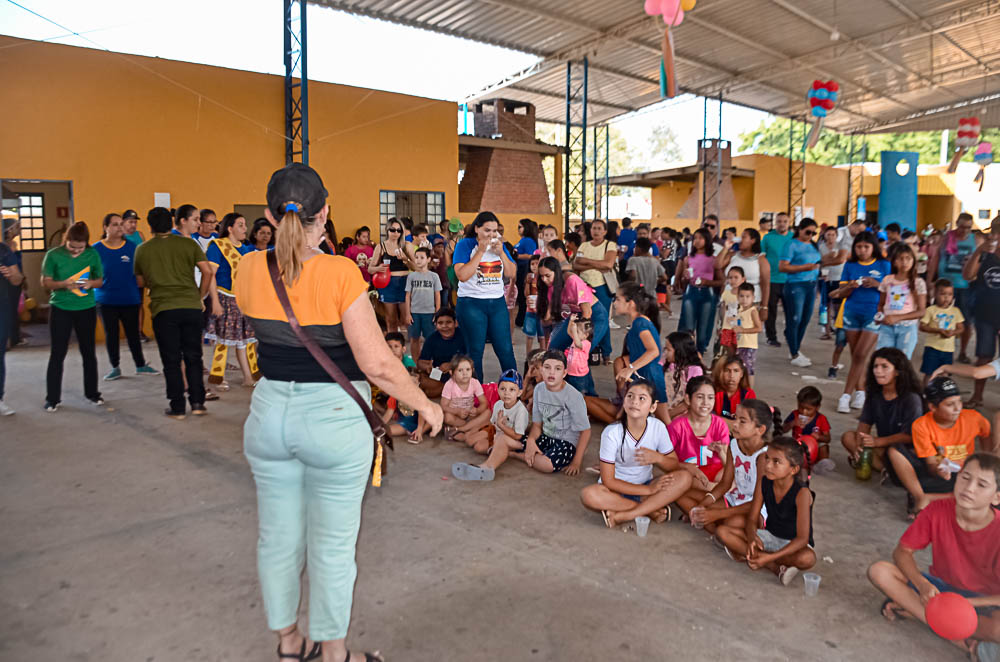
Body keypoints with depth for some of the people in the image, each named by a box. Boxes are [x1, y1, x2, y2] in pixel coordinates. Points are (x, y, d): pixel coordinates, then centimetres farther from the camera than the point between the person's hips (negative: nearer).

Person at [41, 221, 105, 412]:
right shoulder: (53, 255, -7)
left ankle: (92, 392, 24)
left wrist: (90, 283, -17)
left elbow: (100, 280, 6)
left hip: (86, 308, 2)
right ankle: (52, 398, 11)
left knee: (88, 352, 11)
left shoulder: (92, 255, -3)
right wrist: (64, 284, -22)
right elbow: (45, 282, -4)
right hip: (60, 308, -2)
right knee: (57, 353, 2)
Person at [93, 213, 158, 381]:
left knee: (133, 333, 9)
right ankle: (115, 368, 21)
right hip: (106, 300, 0)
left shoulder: (132, 247, 0)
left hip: (130, 299, 0)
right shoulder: (96, 249, -2)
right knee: (111, 334, 9)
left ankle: (140, 365, 21)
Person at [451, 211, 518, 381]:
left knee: (505, 350, 3)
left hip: (498, 302, 4)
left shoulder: (499, 245, 10)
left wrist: (501, 252, -7)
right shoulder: (465, 245, -4)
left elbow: (511, 273, 6)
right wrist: (481, 251, -16)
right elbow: (462, 275, -17)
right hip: (471, 303, -4)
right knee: (475, 351, 1)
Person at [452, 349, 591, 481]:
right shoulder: (539, 389, 1)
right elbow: (537, 423, 5)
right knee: (501, 438, -6)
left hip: (567, 443, -6)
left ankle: (514, 454, -10)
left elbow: (585, 431, -13)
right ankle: (488, 467, -32)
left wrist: (576, 463, -19)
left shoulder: (573, 396, -17)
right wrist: (531, 440, -17)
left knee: (547, 464, -37)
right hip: (546, 437, 6)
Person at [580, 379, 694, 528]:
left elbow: (675, 467, -3)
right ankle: (653, 510, -21)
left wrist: (657, 458, -26)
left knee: (685, 478, -22)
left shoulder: (658, 427, -10)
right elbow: (608, 480, -17)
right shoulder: (612, 433, -19)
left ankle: (621, 516, -26)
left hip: (645, 486, 3)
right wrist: (649, 490, -21)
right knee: (588, 495, -34)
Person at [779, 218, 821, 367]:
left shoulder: (812, 245, 15)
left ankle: (796, 350, 24)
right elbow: (782, 266, -15)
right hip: (796, 286, -8)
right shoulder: (792, 245, -7)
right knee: (794, 320, -4)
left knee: (805, 319, 10)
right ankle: (794, 356, 2)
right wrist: (804, 267, -20)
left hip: (811, 285, 8)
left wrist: (817, 267, 9)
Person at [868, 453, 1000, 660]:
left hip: (980, 601, -3)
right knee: (878, 571, -24)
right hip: (937, 587, 4)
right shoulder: (938, 510, -15)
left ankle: (908, 607, -24)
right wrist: (923, 586, -27)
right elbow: (902, 551, -9)